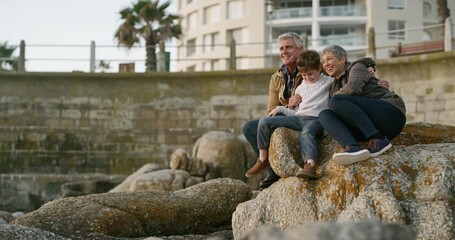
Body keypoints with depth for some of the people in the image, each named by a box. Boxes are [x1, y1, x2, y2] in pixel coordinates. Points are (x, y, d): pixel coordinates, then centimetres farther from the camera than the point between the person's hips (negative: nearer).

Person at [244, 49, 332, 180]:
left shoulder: (328, 81, 8)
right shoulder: (300, 88, 25)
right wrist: (280, 109, 15)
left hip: (315, 119, -6)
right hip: (298, 117, 6)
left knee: (306, 133, -43)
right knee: (265, 122, -8)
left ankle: (310, 166, -65)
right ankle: (263, 159, 1)